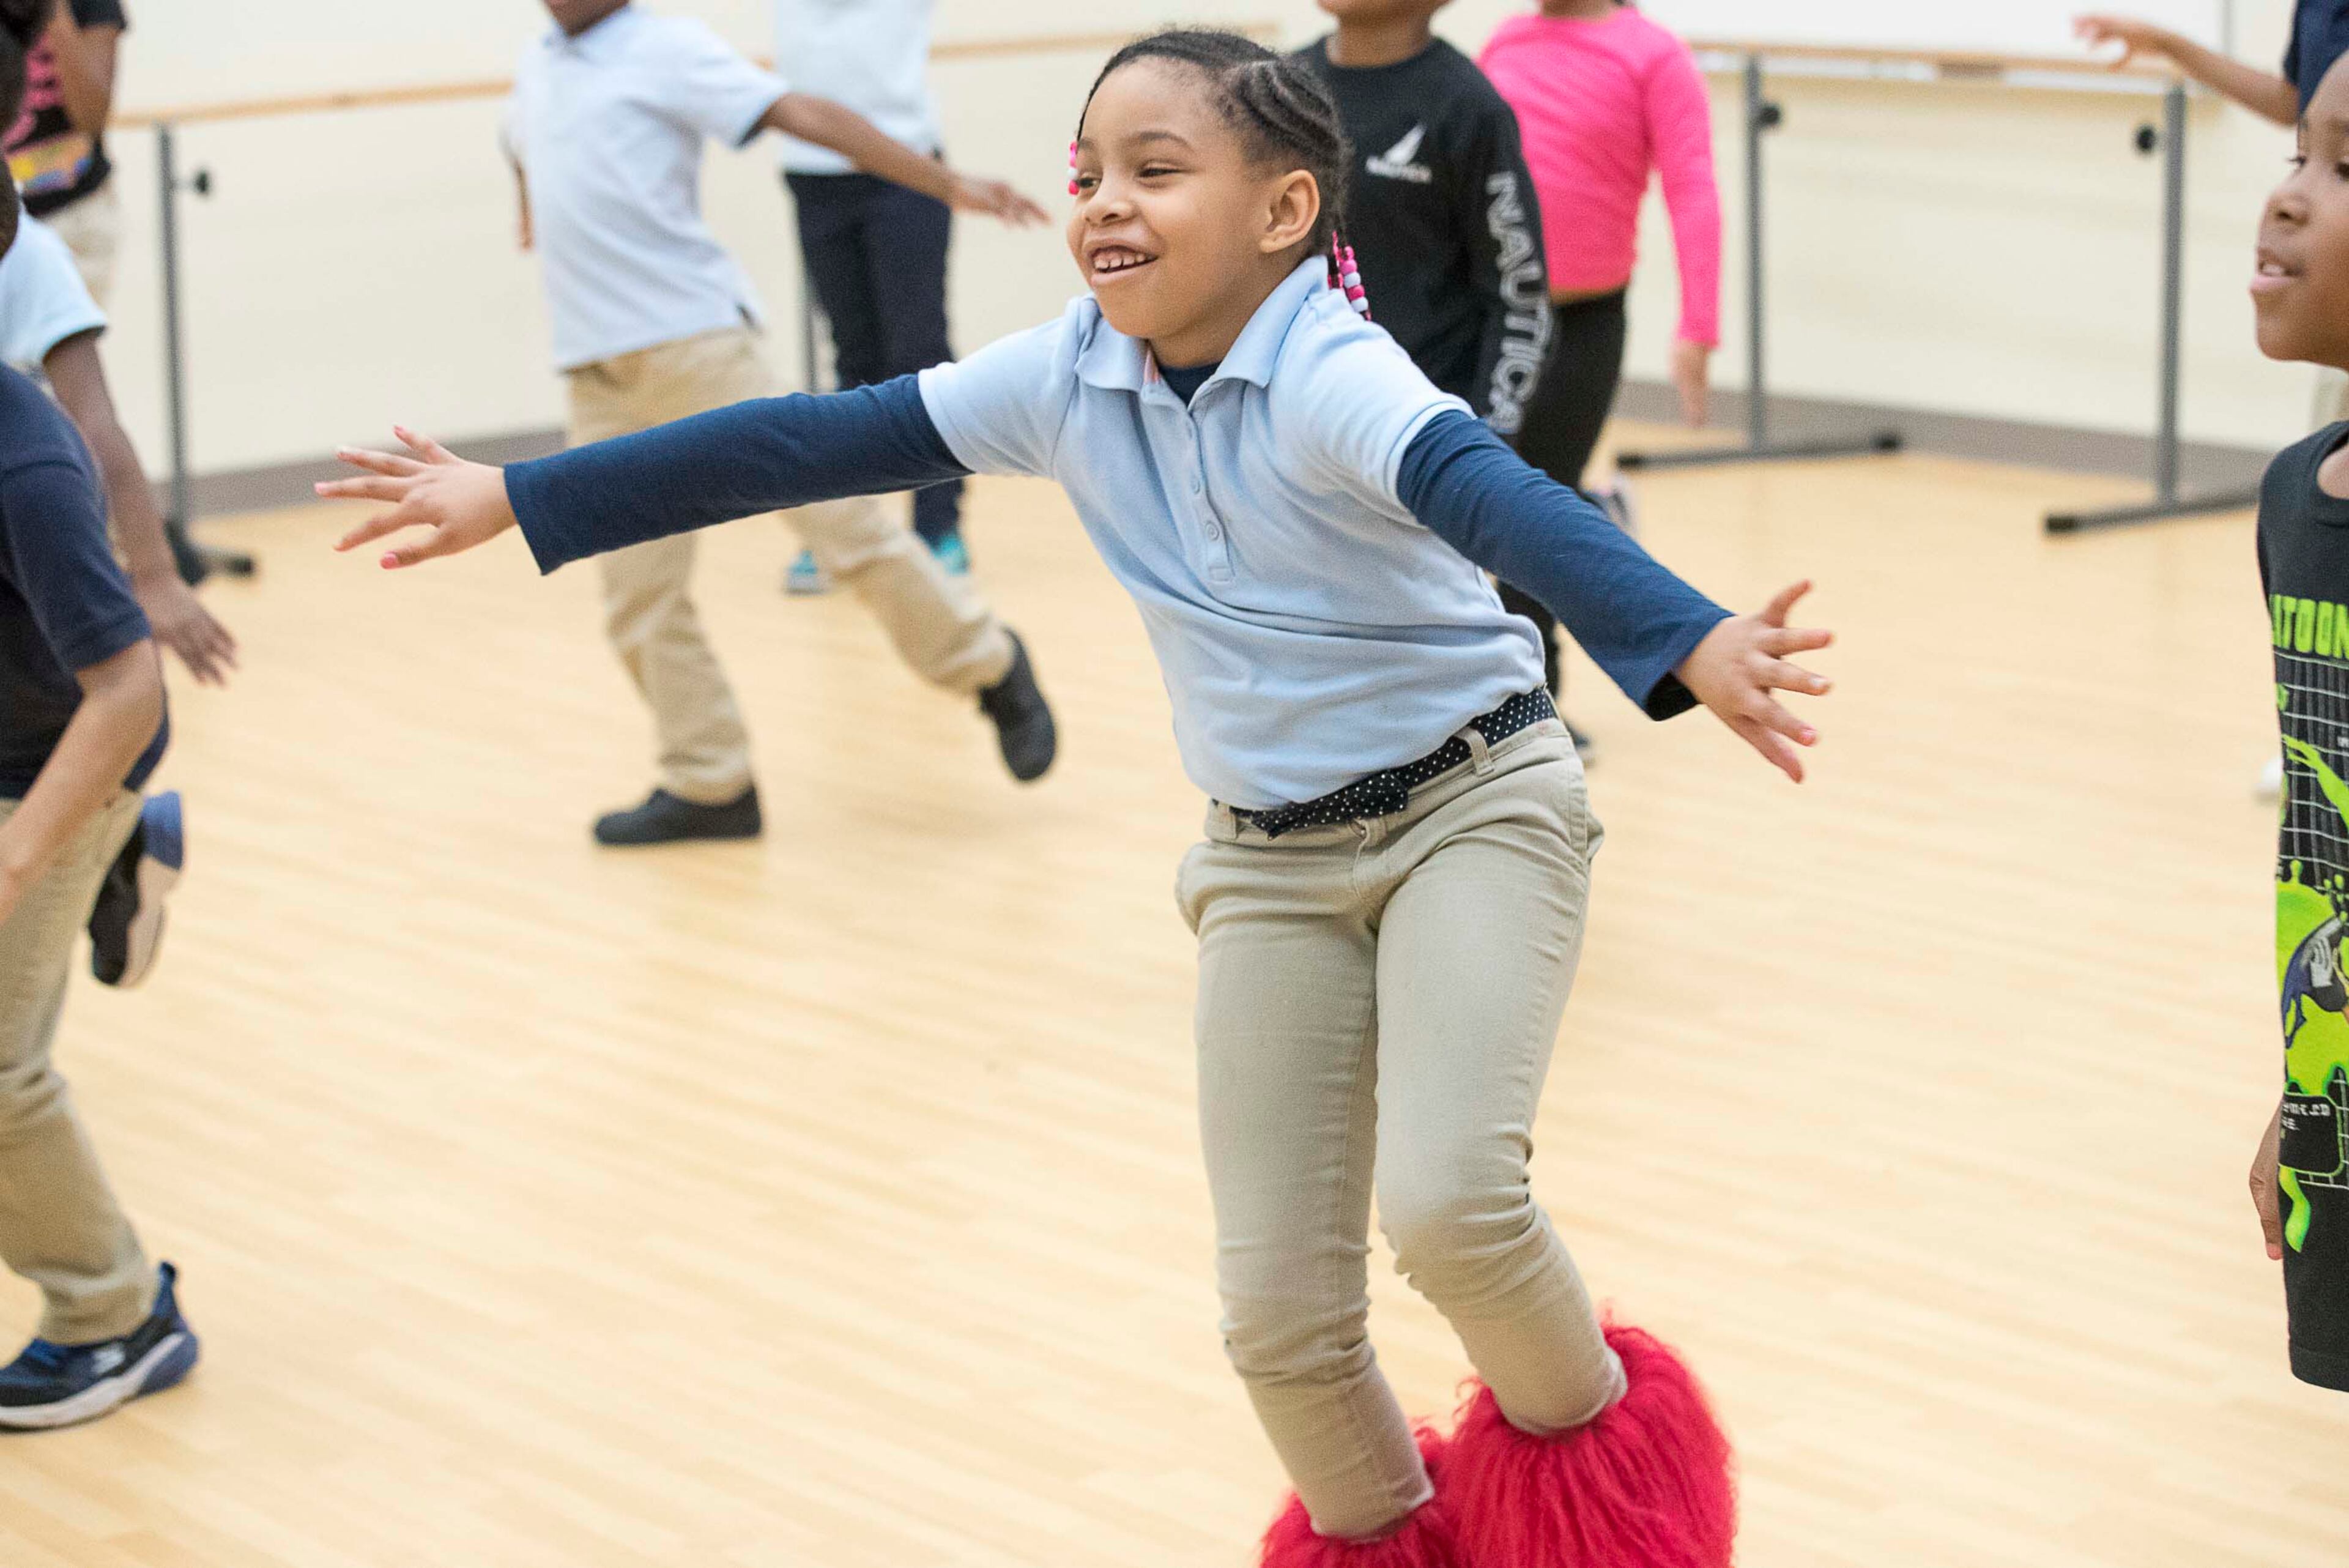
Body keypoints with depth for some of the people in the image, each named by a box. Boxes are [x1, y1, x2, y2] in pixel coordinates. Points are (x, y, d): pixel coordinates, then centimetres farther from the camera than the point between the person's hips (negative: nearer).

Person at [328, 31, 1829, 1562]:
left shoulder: (1331, 379, -25)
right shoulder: (1067, 378, -7)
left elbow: (1501, 498, -44)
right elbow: (816, 443, -2)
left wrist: (1689, 646, -64)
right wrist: (518, 500, 0)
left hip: (1472, 804, -5)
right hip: (1271, 861, 5)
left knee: (1447, 1199, -25)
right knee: (1277, 1305, 2)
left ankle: (1588, 1432, 7)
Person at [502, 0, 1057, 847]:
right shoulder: (536, 69, 15)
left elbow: (807, 116, -14)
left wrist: (948, 184, -22)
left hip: (694, 339, -6)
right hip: (596, 371, 6)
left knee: (824, 505, -9)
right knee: (638, 593, 2)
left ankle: (987, 666, 8)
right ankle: (708, 785, 10)